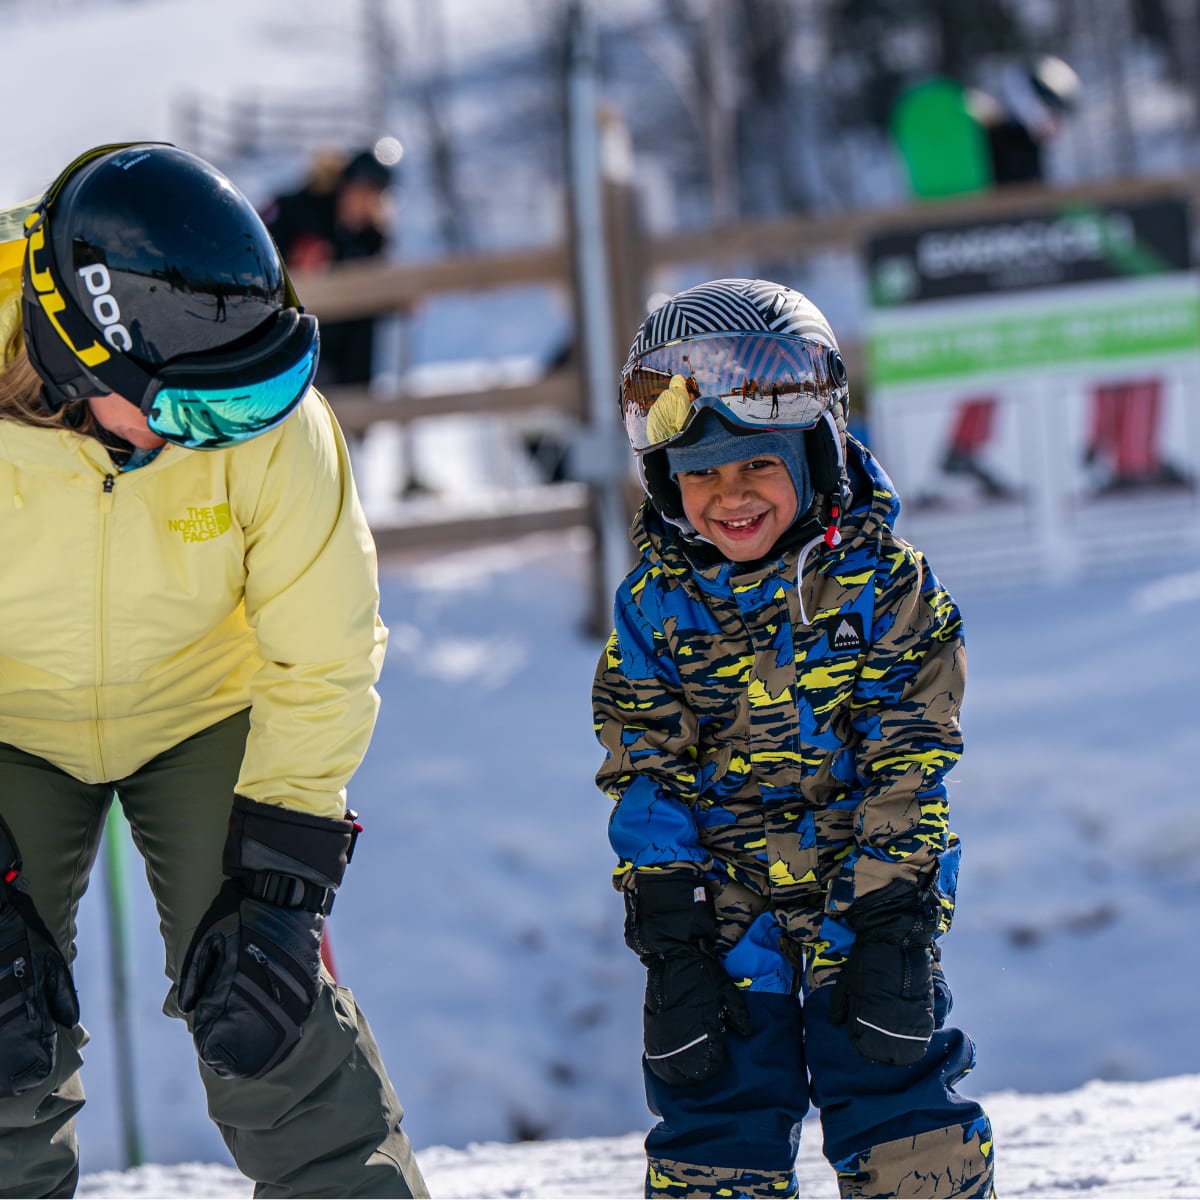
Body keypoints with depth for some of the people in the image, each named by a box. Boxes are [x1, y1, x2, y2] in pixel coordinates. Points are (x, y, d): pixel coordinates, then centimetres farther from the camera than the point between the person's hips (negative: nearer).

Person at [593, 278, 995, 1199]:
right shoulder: (654, 607, -2)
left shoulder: (880, 583, -7)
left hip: (866, 884, -1)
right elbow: (645, 779, -1)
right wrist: (669, 938, -8)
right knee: (717, 1118, 2)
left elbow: (907, 762, -8)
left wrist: (892, 921, -13)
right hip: (724, 905, 2)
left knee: (897, 1103, 0)